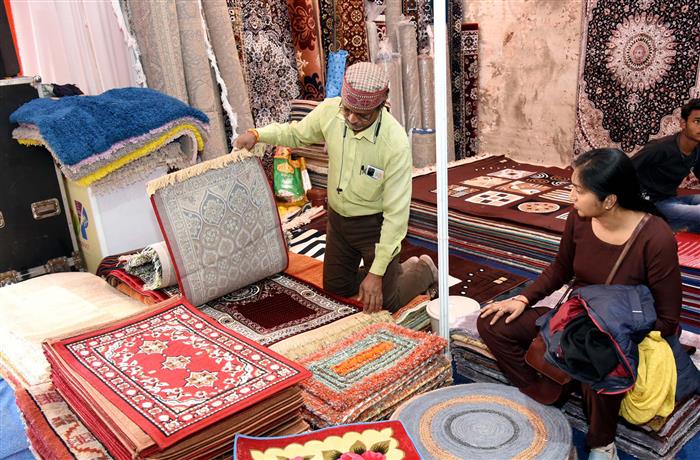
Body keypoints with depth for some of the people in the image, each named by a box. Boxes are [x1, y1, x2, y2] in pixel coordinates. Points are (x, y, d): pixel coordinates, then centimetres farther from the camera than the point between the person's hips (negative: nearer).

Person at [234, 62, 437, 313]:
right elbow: (296, 133, 7)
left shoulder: (396, 143, -30)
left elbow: (396, 213, -25)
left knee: (383, 304, 0)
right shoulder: (329, 111, -17)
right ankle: (398, 269, 38)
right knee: (336, 287, 17)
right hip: (337, 217, 5)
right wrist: (257, 134, -12)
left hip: (375, 223, -5)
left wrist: (377, 273, -24)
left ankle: (423, 270, 29)